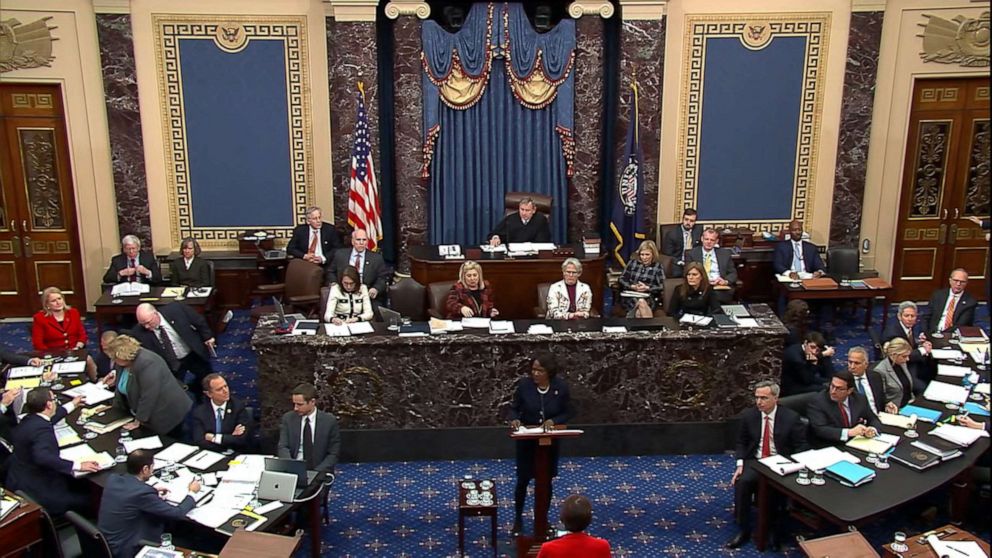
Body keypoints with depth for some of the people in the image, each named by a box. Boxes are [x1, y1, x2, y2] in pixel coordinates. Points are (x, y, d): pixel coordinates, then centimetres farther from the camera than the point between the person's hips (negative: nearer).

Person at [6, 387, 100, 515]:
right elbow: (43, 457, -42)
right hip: (33, 493, -10)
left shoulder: (29, 419, 6)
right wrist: (77, 466, -42)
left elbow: (47, 419, 30)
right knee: (89, 498, -9)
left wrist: (72, 405, 44)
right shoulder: (42, 429, -26)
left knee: (83, 486, 12)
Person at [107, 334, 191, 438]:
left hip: (168, 413, -9)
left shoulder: (146, 363, -28)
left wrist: (137, 421, -20)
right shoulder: (123, 363, 1)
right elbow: (121, 387, 15)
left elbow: (148, 397, -27)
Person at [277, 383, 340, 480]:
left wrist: (316, 472, -16)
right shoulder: (288, 418, 3)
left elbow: (333, 454, -2)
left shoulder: (329, 421, -4)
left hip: (320, 473, -1)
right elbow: (283, 447, -3)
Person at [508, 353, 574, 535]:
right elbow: (514, 408, -4)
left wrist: (554, 421, -20)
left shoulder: (561, 386, -13)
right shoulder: (524, 384, -14)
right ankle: (518, 518, 28)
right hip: (526, 440, 0)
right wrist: (514, 419, -25)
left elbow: (569, 412, -3)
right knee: (523, 480, 6)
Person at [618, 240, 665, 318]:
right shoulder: (632, 263, 16)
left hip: (649, 297, -1)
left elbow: (661, 287, 1)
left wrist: (647, 288, -15)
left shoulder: (658, 266, 10)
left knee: (642, 302, -38)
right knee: (640, 303, -35)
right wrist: (632, 286, -8)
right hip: (630, 296, 1)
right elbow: (622, 279, 11)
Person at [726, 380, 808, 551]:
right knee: (742, 482, -27)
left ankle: (776, 530, -9)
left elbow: (801, 447, -2)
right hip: (755, 461, 2)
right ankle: (743, 530, -13)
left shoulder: (791, 417, -6)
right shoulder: (748, 415, 2)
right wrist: (740, 464, -6)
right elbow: (741, 443, 11)